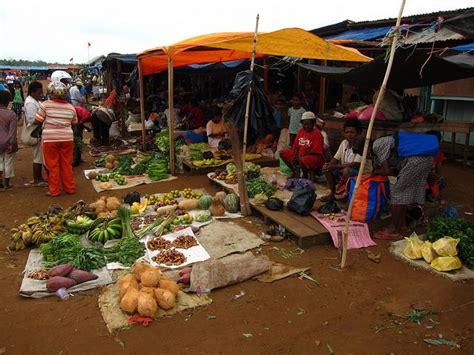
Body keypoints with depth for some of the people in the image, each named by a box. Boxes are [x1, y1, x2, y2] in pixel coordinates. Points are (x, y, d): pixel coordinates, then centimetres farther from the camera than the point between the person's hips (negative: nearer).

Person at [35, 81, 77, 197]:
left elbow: (38, 121, -6)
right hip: (67, 138, 3)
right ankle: (70, 188, 18)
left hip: (50, 139, -3)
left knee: (53, 165, 7)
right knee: (67, 164, 12)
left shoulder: (46, 105, -8)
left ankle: (54, 190, 13)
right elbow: (74, 122, 10)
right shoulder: (71, 107, 2)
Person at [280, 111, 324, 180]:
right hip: (300, 155, 8)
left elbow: (315, 151, -19)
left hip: (314, 157, -7)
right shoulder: (301, 131, 7)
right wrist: (294, 156, -10)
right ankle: (295, 171, 7)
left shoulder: (317, 134, -14)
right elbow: (295, 146, 10)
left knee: (302, 160, -39)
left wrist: (301, 156, -23)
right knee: (283, 153, -1)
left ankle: (306, 174, -5)